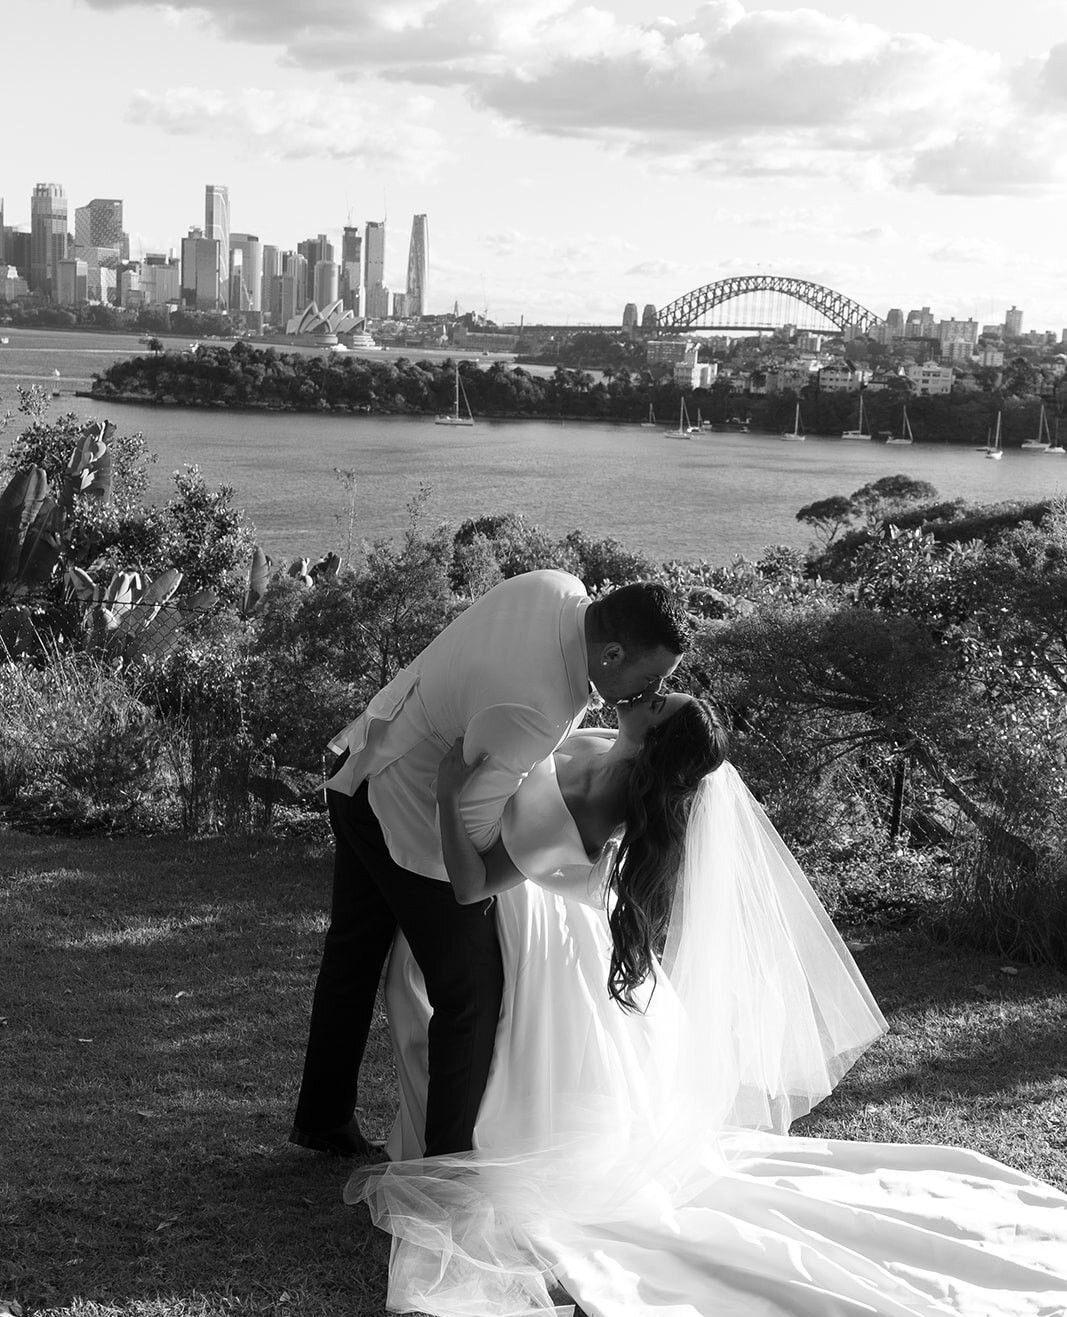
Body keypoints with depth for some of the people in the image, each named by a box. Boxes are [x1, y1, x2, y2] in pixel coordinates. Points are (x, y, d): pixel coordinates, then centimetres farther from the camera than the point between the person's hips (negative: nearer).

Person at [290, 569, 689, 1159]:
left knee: (353, 954, 23)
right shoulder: (533, 709, -37)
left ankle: (322, 1119, 41)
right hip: (409, 818, -10)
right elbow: (470, 824, -29)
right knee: (470, 989, 2)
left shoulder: (559, 588, -13)